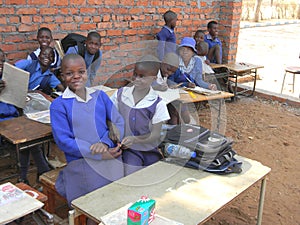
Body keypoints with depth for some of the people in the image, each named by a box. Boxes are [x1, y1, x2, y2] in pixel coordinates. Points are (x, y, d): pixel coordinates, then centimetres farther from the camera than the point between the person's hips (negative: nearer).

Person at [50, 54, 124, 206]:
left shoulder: (100, 96, 13)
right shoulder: (58, 105, 0)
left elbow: (119, 123, 7)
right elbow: (64, 141, -7)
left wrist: (106, 143, -15)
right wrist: (100, 155, -14)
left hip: (112, 156, 4)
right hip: (82, 162, -4)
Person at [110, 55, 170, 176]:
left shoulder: (157, 103, -8)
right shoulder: (120, 94, -2)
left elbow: (155, 135, -7)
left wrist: (134, 139, -23)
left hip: (151, 152, 0)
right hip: (129, 151, 0)